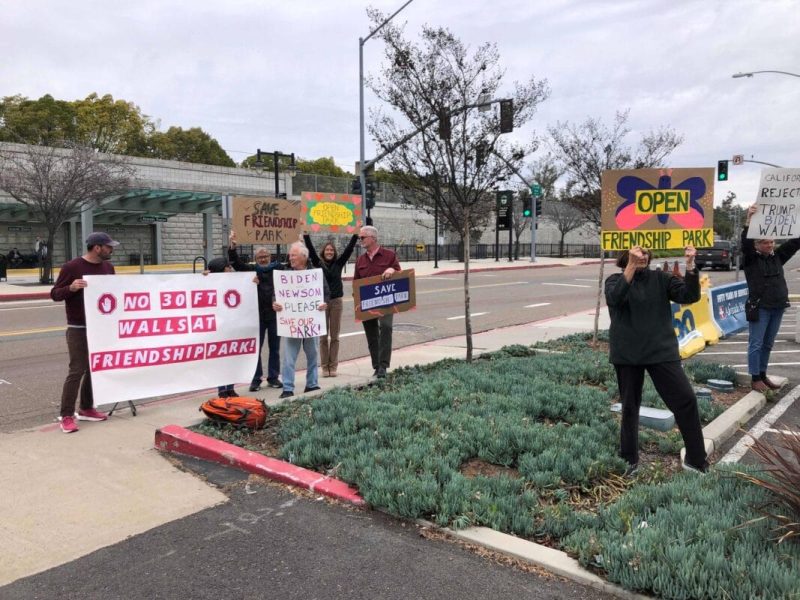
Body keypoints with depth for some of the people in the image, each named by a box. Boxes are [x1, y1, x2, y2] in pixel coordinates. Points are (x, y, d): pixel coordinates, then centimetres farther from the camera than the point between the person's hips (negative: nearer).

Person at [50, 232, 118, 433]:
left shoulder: (108, 267, 8)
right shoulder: (71, 267, -11)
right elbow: (55, 294, -7)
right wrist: (71, 288, -26)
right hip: (79, 329, -6)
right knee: (77, 370, -7)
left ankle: (86, 409, 23)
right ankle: (66, 415, 1)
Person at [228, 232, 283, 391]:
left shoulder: (278, 268, 5)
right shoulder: (251, 270, 1)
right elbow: (236, 263, -9)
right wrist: (232, 247, -21)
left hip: (275, 314, 1)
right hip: (257, 315, -1)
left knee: (275, 348, 11)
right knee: (256, 348, 4)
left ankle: (273, 377, 22)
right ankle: (256, 379, 12)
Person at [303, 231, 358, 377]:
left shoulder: (339, 263, 6)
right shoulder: (318, 263, 3)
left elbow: (349, 249, 0)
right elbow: (310, 250, -7)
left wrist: (356, 234, -8)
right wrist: (306, 234, -17)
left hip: (336, 301, 1)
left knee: (334, 336, 5)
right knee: (323, 336, 3)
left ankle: (333, 367, 10)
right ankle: (325, 367, 9)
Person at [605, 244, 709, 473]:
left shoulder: (661, 278, 4)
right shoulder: (615, 280, 0)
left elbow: (689, 296, -9)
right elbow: (614, 299, -23)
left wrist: (690, 266, -24)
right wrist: (631, 266, -34)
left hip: (661, 351, 1)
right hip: (627, 354, -1)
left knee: (686, 399, -6)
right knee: (630, 405, 9)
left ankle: (696, 459, 8)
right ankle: (629, 460, 23)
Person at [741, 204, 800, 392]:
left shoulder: (777, 256, 9)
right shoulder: (750, 259, -5)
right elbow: (746, 243, -22)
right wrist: (749, 222, -35)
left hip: (778, 308, 5)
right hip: (760, 308, -5)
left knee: (767, 345, 13)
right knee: (756, 344, 0)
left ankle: (763, 375, 23)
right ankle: (755, 379, 6)